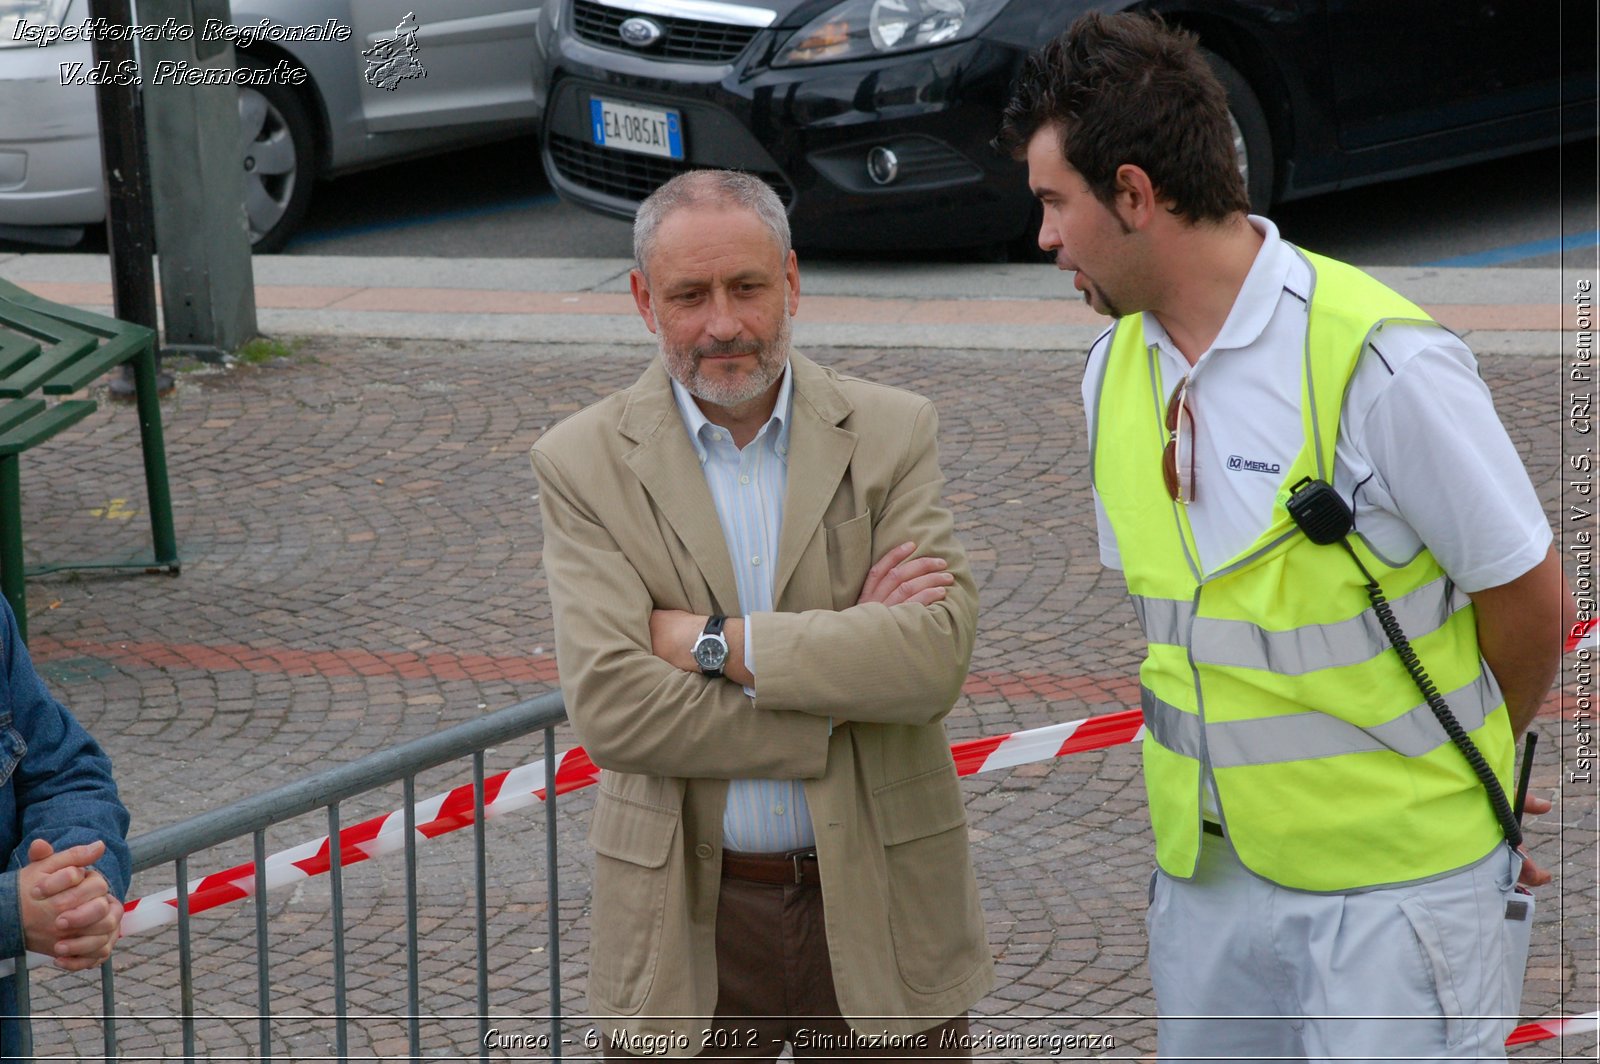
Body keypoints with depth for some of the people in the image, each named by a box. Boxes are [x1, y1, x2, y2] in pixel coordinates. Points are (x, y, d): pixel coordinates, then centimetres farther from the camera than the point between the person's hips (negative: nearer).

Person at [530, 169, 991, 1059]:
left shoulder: (891, 434, 0)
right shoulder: (585, 462, -3)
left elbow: (935, 656, -14)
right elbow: (613, 709, -15)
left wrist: (710, 643, -16)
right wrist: (848, 647, -15)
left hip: (880, 914, 1)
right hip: (688, 925, -1)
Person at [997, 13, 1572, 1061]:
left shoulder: (1380, 362, -18)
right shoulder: (1115, 367, 5)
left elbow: (1531, 597, -8)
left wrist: (1459, 770, 8)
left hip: (1388, 878, -6)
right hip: (1204, 868, 6)